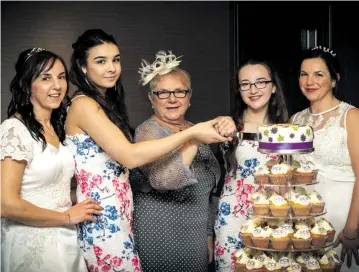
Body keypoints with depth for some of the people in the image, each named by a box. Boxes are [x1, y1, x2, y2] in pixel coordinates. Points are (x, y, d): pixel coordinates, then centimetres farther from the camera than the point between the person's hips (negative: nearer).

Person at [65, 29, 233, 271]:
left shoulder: (105, 103, 13)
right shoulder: (83, 105, -15)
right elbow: (129, 156, -23)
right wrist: (191, 134, -22)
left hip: (117, 211, 9)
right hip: (102, 216, -8)